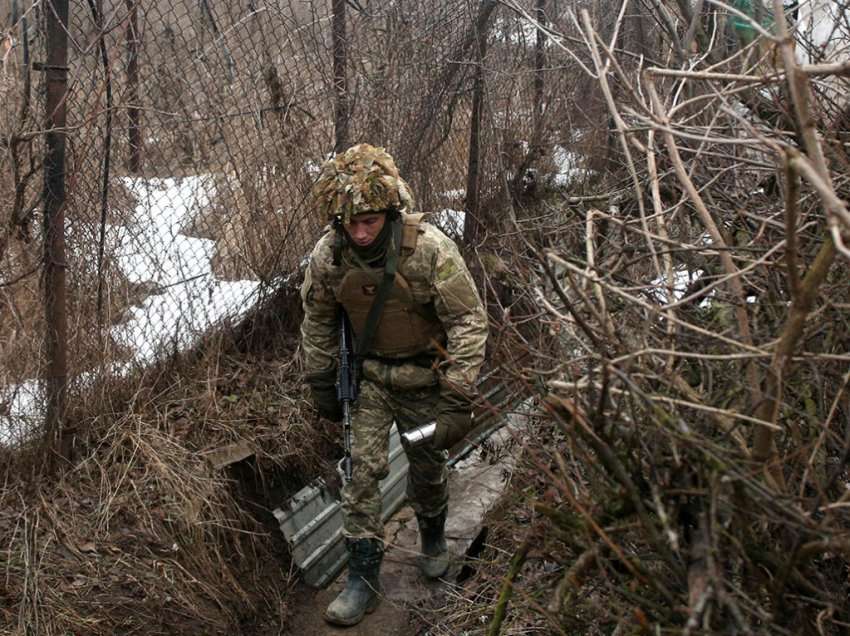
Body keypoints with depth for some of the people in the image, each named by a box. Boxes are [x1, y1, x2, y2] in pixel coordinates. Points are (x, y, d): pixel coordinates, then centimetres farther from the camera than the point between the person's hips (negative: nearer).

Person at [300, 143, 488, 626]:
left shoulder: (429, 249, -28)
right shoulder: (329, 254, -16)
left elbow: (468, 320, -23)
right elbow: (318, 319, 1)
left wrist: (458, 400, -26)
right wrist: (321, 382, 5)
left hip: (424, 377, -2)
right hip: (369, 377, 2)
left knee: (428, 466, 15)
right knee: (363, 470, -3)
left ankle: (433, 538, 44)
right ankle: (364, 577, 10)